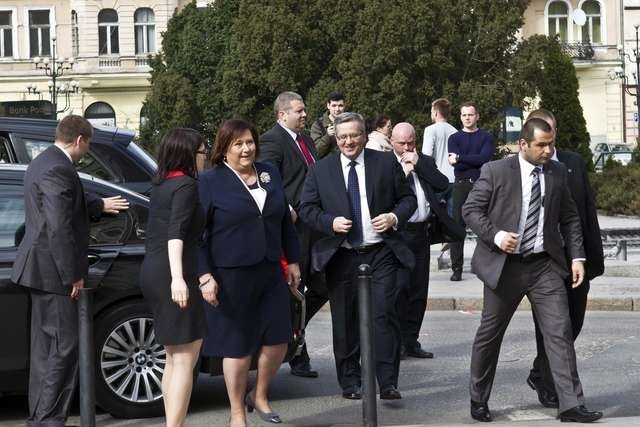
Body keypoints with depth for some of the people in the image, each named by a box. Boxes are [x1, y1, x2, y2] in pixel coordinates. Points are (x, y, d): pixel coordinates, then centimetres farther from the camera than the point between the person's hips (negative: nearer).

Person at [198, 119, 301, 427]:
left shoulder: (270, 173, 10)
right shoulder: (210, 181, -6)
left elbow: (285, 221, 16)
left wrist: (292, 260, 16)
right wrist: (204, 273, -13)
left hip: (270, 271, 5)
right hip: (231, 275, -5)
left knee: (278, 340, 6)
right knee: (238, 345, 3)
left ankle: (259, 396, 31)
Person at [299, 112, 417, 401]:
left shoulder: (386, 163, 5)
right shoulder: (320, 170, 6)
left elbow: (408, 198, 10)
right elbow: (307, 209, 5)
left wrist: (395, 217, -10)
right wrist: (330, 222, -12)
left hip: (381, 254, -1)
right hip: (341, 257, 1)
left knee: (384, 315, -8)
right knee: (344, 321, 7)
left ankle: (388, 383, -2)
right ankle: (349, 383, 19)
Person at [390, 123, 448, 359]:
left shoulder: (425, 162, 14)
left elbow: (443, 184, -1)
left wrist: (418, 164, -5)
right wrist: (403, 173, -12)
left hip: (420, 233, 5)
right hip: (397, 233, -5)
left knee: (419, 290, 8)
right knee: (400, 286, -11)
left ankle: (411, 341, 17)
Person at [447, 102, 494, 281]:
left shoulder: (487, 137, 9)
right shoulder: (454, 138, 13)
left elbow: (485, 158, -9)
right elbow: (455, 163, -3)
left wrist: (460, 158, -9)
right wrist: (475, 161, -10)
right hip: (461, 186, 1)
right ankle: (457, 269, -1)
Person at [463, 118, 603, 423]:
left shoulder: (558, 173, 6)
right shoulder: (495, 171, -6)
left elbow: (569, 217, 12)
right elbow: (470, 209, -3)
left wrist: (577, 256, 3)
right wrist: (495, 235, -17)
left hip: (545, 265, 3)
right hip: (504, 265, -2)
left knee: (560, 333, -6)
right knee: (489, 335, 9)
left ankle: (571, 405, -4)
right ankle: (478, 400, 25)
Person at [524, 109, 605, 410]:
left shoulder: (574, 163, 6)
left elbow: (589, 209, 8)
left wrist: (594, 254, 4)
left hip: (576, 257, 5)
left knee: (573, 322, 13)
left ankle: (540, 373, 33)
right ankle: (550, 386, 14)